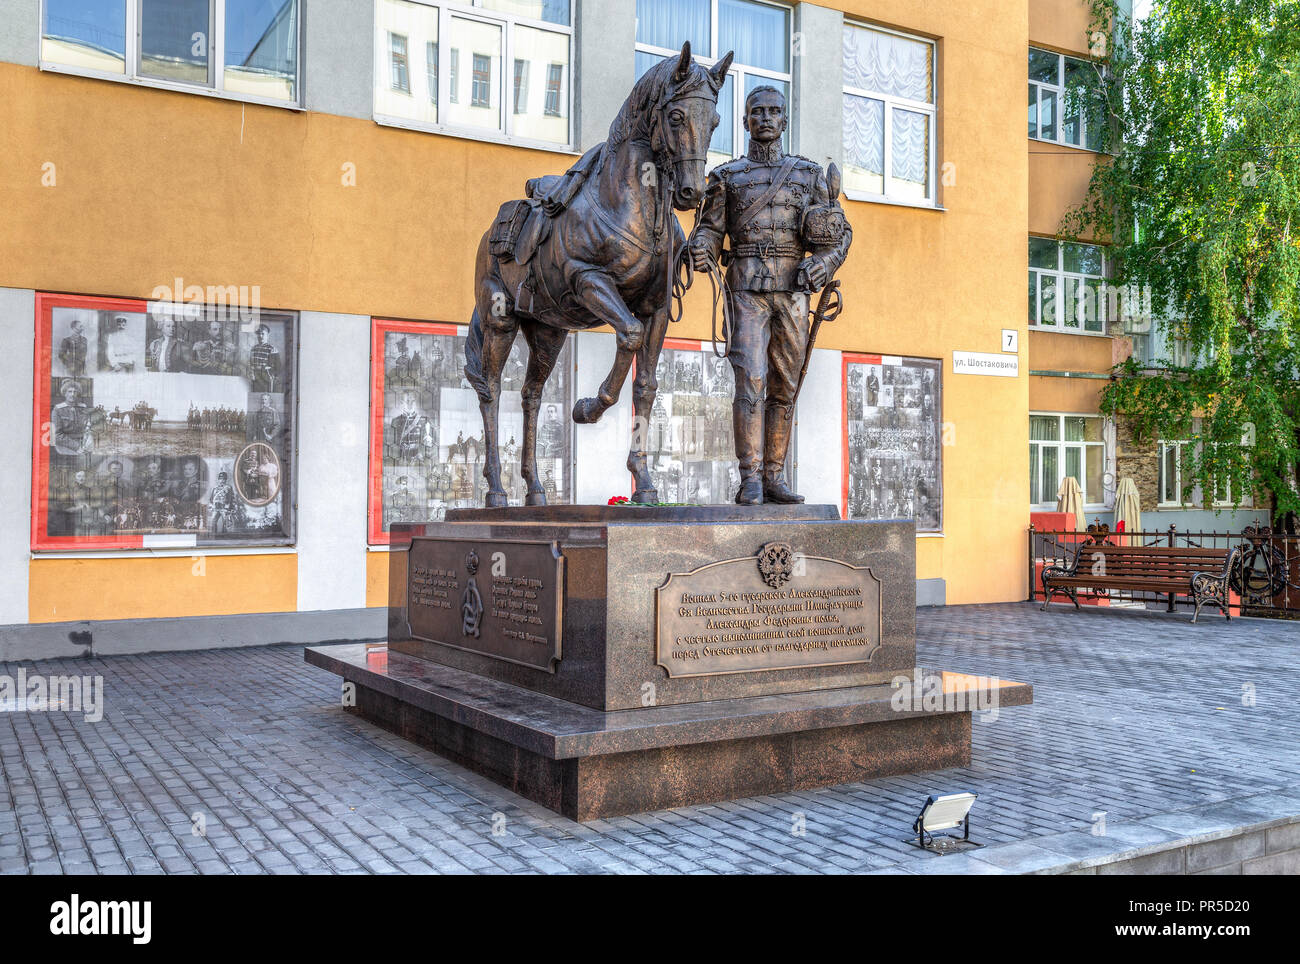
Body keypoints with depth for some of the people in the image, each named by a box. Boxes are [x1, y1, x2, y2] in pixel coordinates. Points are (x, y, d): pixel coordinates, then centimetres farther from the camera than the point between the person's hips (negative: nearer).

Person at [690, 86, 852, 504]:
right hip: (748, 289, -2)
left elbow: (839, 230, 14)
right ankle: (751, 480, -11)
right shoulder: (727, 176, 10)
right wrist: (702, 252, -18)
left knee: (784, 387, 5)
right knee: (751, 381, -14)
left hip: (793, 290, 3)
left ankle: (774, 478, 11)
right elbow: (711, 228, 5)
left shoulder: (809, 174, 14)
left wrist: (825, 262, -6)